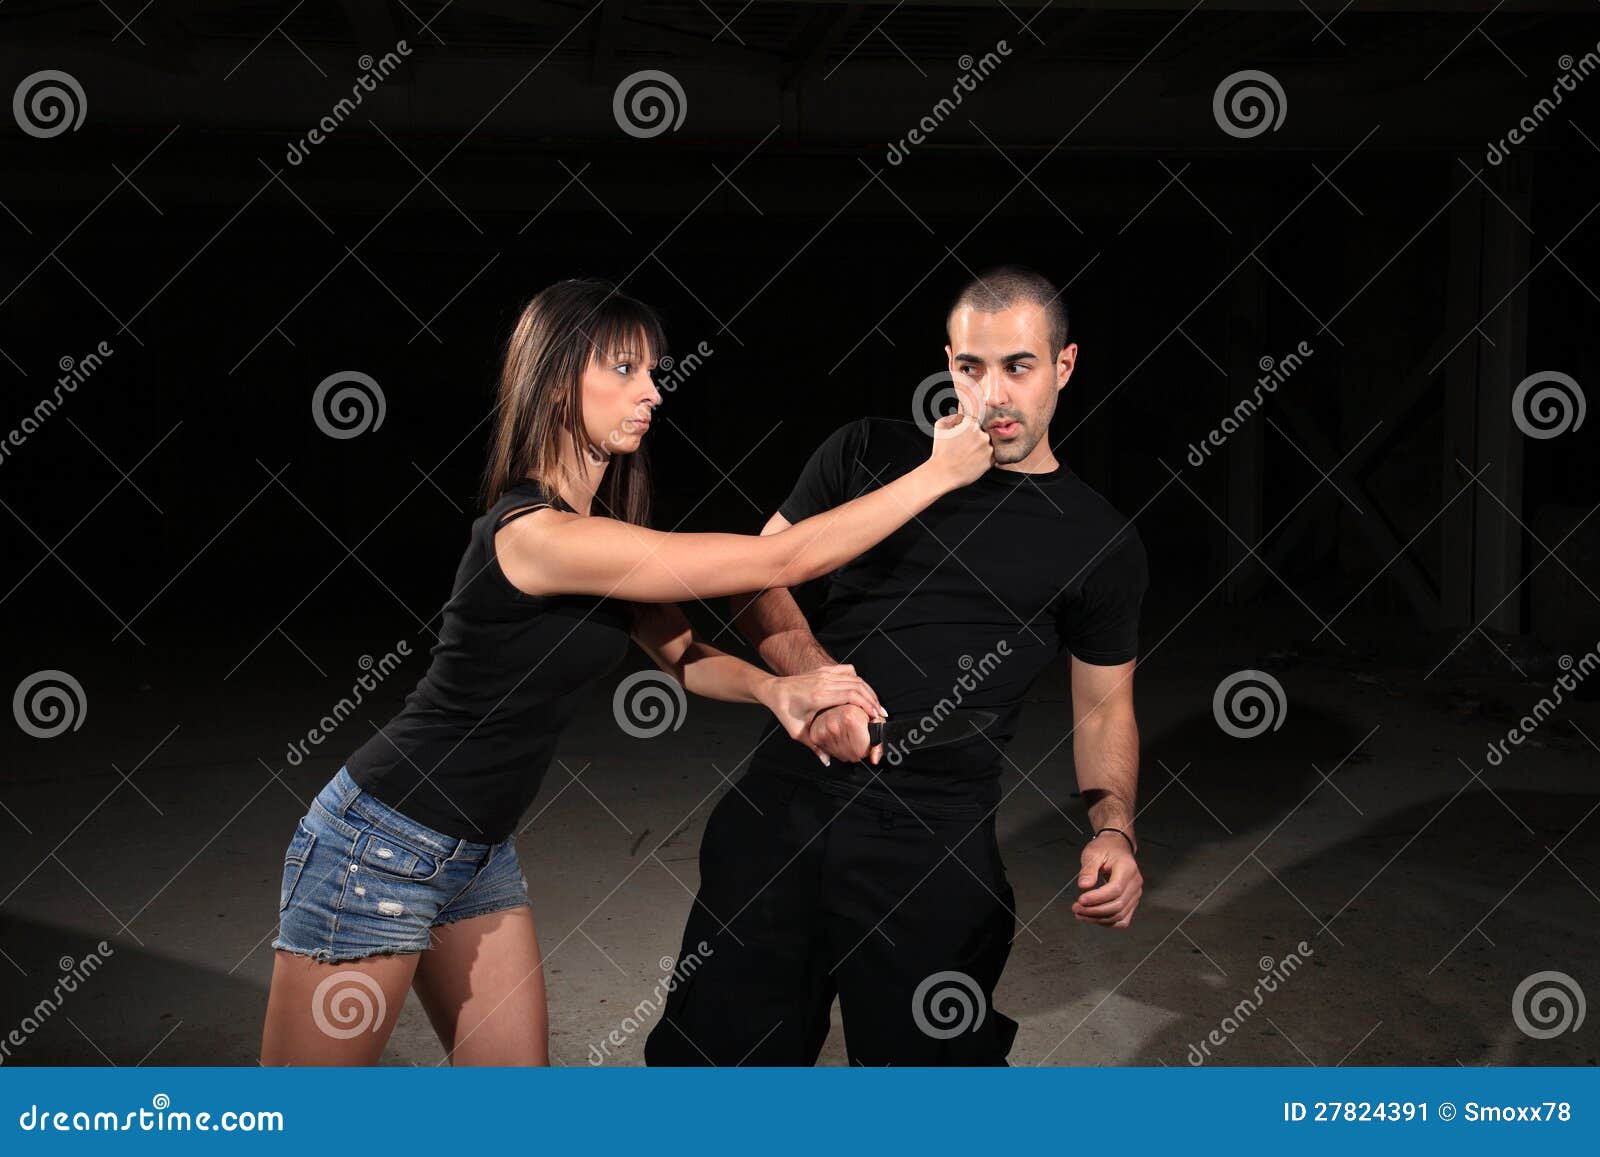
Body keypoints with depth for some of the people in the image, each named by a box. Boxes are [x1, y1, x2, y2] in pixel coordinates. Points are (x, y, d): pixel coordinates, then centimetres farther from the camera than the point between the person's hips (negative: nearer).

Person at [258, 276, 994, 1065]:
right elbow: (784, 560, -25)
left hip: (480, 851, 9)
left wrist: (774, 689, -15)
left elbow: (684, 654, 7)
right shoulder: (535, 532, -26)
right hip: (381, 844, -9)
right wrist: (939, 473, -17)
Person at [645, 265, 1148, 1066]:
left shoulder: (1102, 546, 4)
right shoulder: (869, 455, 6)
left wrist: (1113, 829, -9)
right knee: (712, 1049, 11)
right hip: (784, 795, 2)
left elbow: (1103, 707, 10)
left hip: (933, 842, -1)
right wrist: (819, 679, -10)